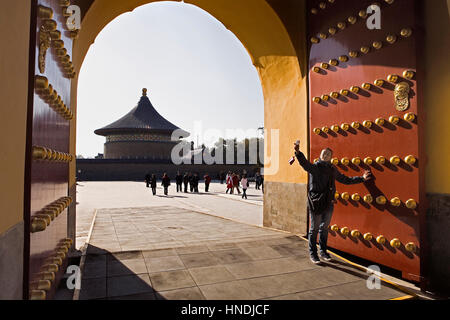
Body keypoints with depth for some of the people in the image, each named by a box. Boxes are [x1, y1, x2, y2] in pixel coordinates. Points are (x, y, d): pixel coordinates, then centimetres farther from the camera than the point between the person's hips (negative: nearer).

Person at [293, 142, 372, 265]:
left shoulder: (332, 170, 11)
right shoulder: (314, 167, -6)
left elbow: (346, 180, 22)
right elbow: (304, 163, -27)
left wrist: (362, 178, 18)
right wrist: (298, 152, -46)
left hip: (328, 204, 5)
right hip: (316, 204, -5)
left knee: (324, 228, 17)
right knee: (314, 229, 4)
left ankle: (323, 251, 32)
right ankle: (313, 254, 18)